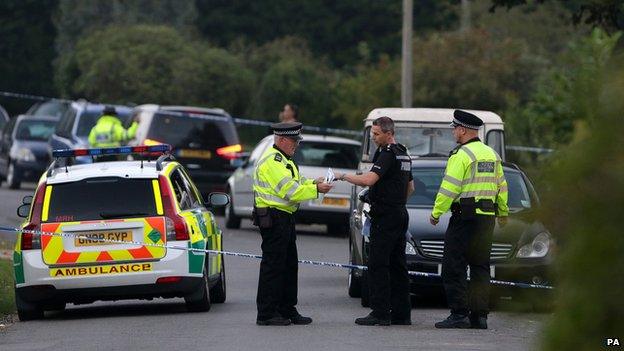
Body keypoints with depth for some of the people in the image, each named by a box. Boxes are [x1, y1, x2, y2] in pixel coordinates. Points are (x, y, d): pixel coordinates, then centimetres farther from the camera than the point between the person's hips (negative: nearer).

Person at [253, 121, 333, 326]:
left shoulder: (283, 160, 20)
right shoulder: (272, 161, -15)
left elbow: (294, 184, 21)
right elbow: (289, 190, -21)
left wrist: (312, 183, 4)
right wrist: (316, 189, -16)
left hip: (285, 218, 11)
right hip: (273, 218, -11)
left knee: (289, 265, 14)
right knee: (273, 265, -8)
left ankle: (288, 310, 20)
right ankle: (266, 314, -6)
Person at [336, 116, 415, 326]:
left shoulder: (388, 155, -14)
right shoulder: (404, 155, 17)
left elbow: (369, 180, -26)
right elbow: (410, 187, 28)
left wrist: (343, 176, -17)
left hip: (385, 217, -10)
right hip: (400, 214, 10)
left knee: (378, 265, -9)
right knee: (397, 264, 10)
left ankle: (380, 313, -12)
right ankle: (401, 313, 10)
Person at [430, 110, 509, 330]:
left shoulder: (461, 155, -10)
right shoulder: (492, 155, 14)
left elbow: (449, 189, -14)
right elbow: (501, 186, 20)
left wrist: (436, 213, -8)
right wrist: (503, 213, 31)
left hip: (465, 216, -8)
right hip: (487, 218, 8)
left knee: (454, 267, -5)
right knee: (481, 268, 11)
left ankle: (459, 314, -10)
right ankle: (480, 315, 8)